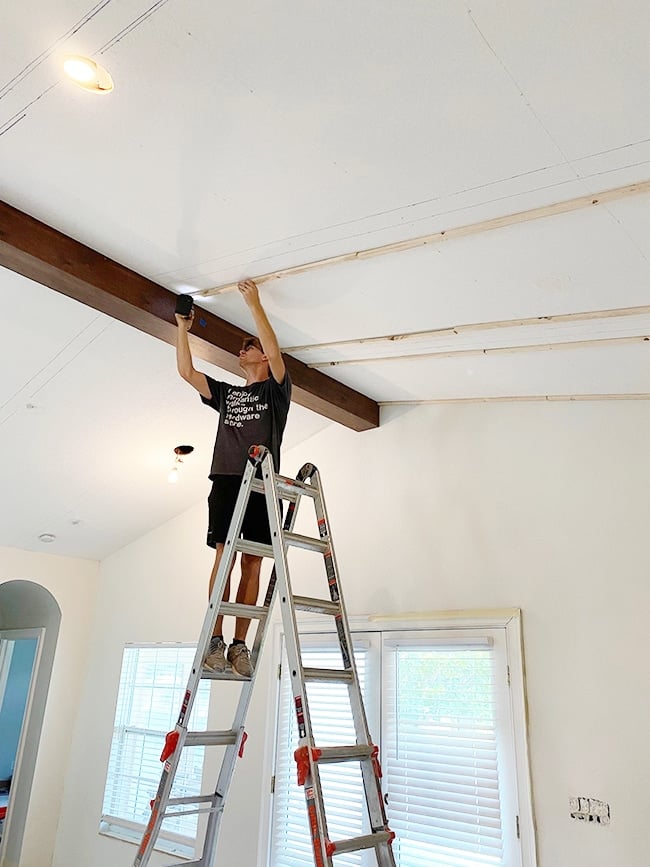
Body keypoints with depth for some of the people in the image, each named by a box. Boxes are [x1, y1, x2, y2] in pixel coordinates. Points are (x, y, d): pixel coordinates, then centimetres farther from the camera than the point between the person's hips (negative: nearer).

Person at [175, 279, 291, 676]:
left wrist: (254, 303, -2)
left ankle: (240, 644, -4)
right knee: (224, 555, -9)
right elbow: (187, 371, 19)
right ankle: (216, 640, -9)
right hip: (226, 480, 3)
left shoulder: (276, 390, 14)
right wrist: (183, 327, 18)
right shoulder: (226, 393, 26)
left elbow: (275, 351, -3)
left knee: (252, 563, -5)